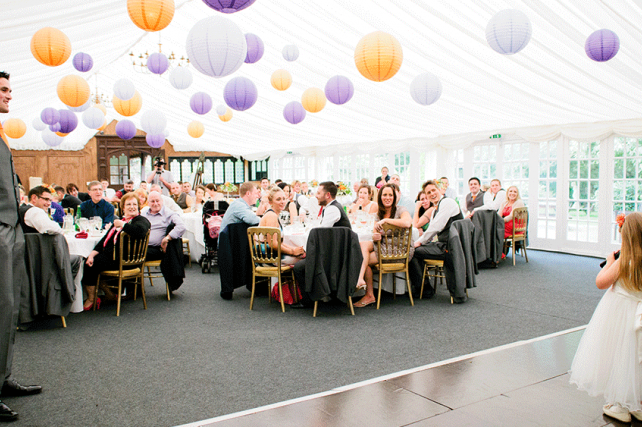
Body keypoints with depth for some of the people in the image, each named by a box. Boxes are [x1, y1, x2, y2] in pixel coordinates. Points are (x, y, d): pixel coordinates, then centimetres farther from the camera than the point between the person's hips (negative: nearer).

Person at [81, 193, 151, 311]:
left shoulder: (141, 220, -3)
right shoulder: (119, 221, 23)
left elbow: (140, 231, -29)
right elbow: (105, 240, 18)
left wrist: (122, 224, -16)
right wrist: (92, 254, 2)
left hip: (123, 260, -8)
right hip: (109, 256, 8)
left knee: (91, 265, -17)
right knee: (87, 261, -9)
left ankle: (92, 299, 4)